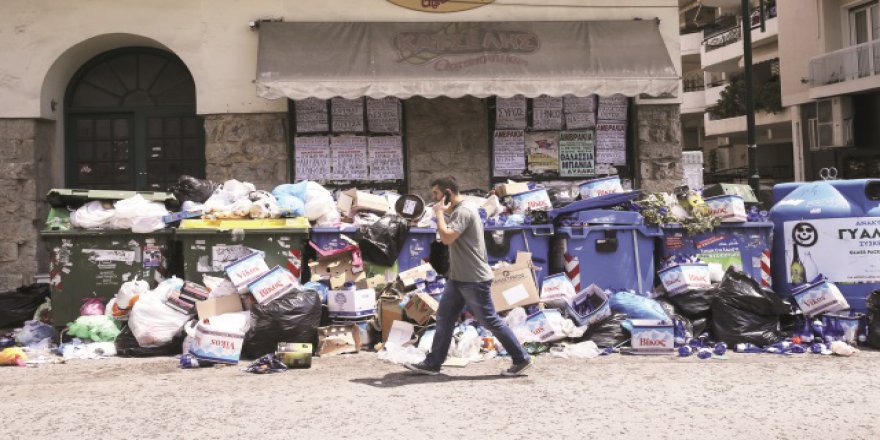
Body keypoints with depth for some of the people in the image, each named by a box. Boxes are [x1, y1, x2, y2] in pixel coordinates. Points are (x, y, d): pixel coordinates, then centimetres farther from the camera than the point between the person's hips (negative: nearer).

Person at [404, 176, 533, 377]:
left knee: (490, 321, -2)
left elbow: (446, 238, -29)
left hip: (474, 279, -10)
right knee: (444, 319, 10)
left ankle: (522, 359, 9)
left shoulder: (463, 211, -17)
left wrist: (439, 212, -19)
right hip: (458, 278, 10)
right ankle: (432, 364, 15)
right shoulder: (457, 212, 15)